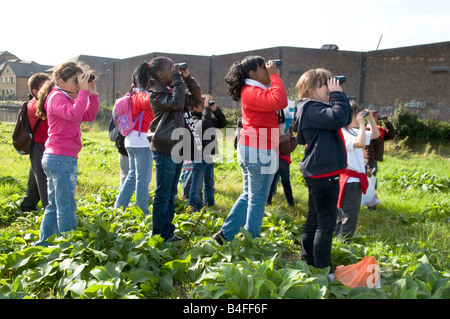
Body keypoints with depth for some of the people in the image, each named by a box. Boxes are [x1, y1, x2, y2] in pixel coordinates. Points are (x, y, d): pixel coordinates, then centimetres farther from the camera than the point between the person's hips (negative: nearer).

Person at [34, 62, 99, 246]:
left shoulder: (67, 98, 18)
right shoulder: (57, 97, -11)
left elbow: (89, 116, 17)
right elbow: (75, 114, -29)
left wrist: (92, 94, 7)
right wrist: (83, 91, -22)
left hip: (56, 159, 10)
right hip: (62, 158, -10)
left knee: (54, 205, 15)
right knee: (66, 206, -5)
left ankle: (43, 244, 22)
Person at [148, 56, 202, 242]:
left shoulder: (175, 90, 16)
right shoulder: (156, 93, -9)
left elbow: (196, 99, 18)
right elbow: (175, 103, -24)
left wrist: (188, 78, 8)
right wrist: (177, 79, -15)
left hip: (177, 148, 9)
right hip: (164, 149, -9)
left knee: (171, 193, 14)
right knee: (163, 194, -4)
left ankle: (168, 233, 22)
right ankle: (160, 235, 4)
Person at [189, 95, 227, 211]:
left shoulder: (210, 118, 10)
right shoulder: (194, 120, -14)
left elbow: (222, 123, 10)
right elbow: (203, 125, -32)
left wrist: (216, 110, -1)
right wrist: (206, 109, -23)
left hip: (209, 157, 9)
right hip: (199, 158, -9)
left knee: (209, 183, 21)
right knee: (197, 186, -3)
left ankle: (210, 206, 35)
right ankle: (195, 210, 6)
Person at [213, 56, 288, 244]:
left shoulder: (252, 91, 17)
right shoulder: (252, 92, -16)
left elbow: (276, 101, 18)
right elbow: (280, 101, -30)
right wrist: (275, 76, -21)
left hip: (249, 149, 11)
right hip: (259, 151, -11)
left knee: (248, 195, 18)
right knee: (257, 199, 0)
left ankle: (225, 234, 22)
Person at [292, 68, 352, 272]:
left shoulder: (317, 108, 17)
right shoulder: (310, 108, -14)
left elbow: (347, 118, 19)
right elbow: (339, 118, -28)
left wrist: (340, 95, 8)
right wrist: (337, 94, -14)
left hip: (319, 173, 11)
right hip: (323, 172, -11)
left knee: (314, 220, 16)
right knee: (326, 223, -5)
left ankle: (308, 263, 27)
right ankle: (323, 270, 2)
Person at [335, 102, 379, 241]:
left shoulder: (354, 132, 12)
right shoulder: (342, 134, -17)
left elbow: (375, 135, 22)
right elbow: (360, 143, -33)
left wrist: (370, 118, 7)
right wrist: (361, 124, -23)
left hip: (355, 181, 10)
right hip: (349, 181, -10)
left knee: (342, 216, 16)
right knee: (349, 218, -8)